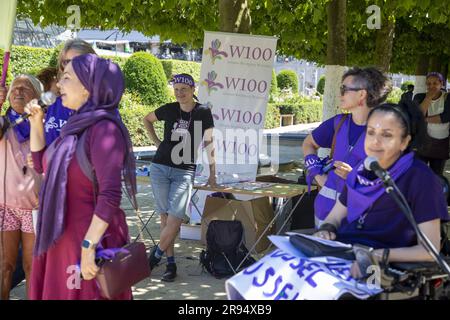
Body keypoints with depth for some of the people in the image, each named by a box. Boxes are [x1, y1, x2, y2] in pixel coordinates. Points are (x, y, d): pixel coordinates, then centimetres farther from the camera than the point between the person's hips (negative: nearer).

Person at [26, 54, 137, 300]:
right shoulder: (78, 126, 9)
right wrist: (36, 122, 14)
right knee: (59, 292, 17)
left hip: (87, 240, -9)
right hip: (62, 239, 9)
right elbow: (41, 163, 23)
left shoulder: (104, 129, -19)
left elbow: (110, 196, -26)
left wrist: (88, 246, -27)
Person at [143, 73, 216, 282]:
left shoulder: (203, 113, -1)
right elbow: (147, 119, 22)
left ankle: (156, 255, 6)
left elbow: (208, 143, 3)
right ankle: (170, 262, 10)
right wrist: (156, 142, 10)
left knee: (175, 217, -13)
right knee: (165, 216, 2)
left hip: (185, 171, -2)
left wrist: (212, 174, 1)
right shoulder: (169, 110, 3)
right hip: (160, 168, 2)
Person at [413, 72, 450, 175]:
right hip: (421, 142, 0)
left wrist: (425, 119, -15)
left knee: (436, 175, 9)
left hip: (441, 144, 0)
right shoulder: (420, 97, -1)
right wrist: (429, 97, -19)